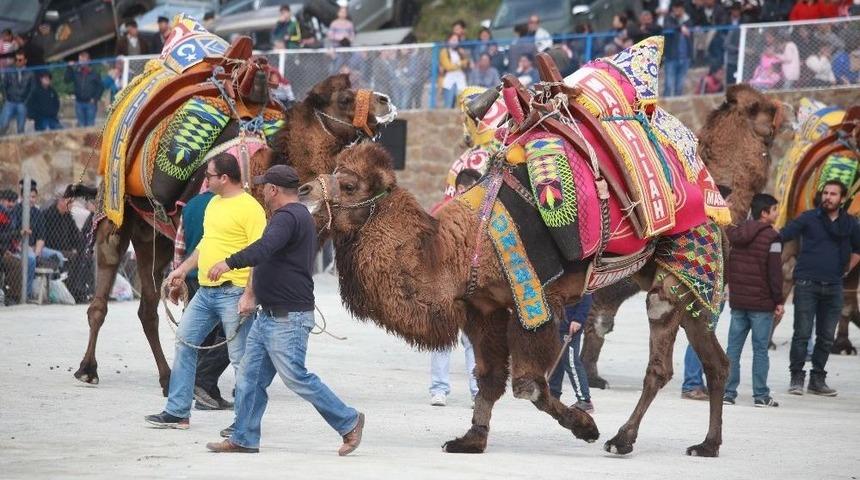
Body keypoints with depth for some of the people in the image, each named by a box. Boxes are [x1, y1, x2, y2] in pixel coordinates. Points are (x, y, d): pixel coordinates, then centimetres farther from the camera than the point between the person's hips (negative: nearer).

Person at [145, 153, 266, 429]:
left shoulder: (250, 208, -13)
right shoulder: (214, 204, 15)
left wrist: (249, 295, -22)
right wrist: (183, 270, 23)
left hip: (233, 294, -9)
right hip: (205, 291, 9)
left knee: (240, 358, -4)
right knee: (184, 344, 10)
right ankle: (177, 412, 16)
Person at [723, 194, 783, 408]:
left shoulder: (737, 234, 9)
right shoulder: (771, 237, -11)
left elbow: (728, 266, 14)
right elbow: (775, 272, -13)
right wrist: (778, 300, -6)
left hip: (737, 300, 5)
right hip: (762, 303, -5)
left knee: (733, 347, 7)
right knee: (760, 349, 0)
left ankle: (727, 392, 5)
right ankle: (761, 395, 2)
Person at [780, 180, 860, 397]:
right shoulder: (809, 218, 0)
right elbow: (781, 236, -2)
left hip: (833, 287, 4)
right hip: (807, 285, -3)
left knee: (826, 337, 7)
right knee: (802, 334, -4)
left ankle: (818, 379, 15)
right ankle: (797, 378, 2)